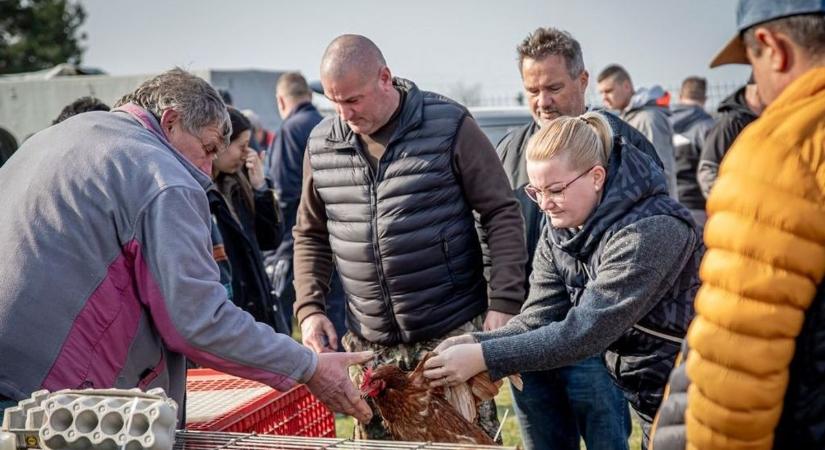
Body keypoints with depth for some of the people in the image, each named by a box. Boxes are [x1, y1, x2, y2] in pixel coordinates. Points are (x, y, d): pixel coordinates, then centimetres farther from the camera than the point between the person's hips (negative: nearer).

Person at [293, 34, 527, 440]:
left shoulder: (449, 125, -8)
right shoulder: (321, 144, 4)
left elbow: (502, 214, -5)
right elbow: (311, 235, 15)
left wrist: (504, 302, -12)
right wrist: (309, 309, 3)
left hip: (454, 333, -3)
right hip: (369, 343, 4)